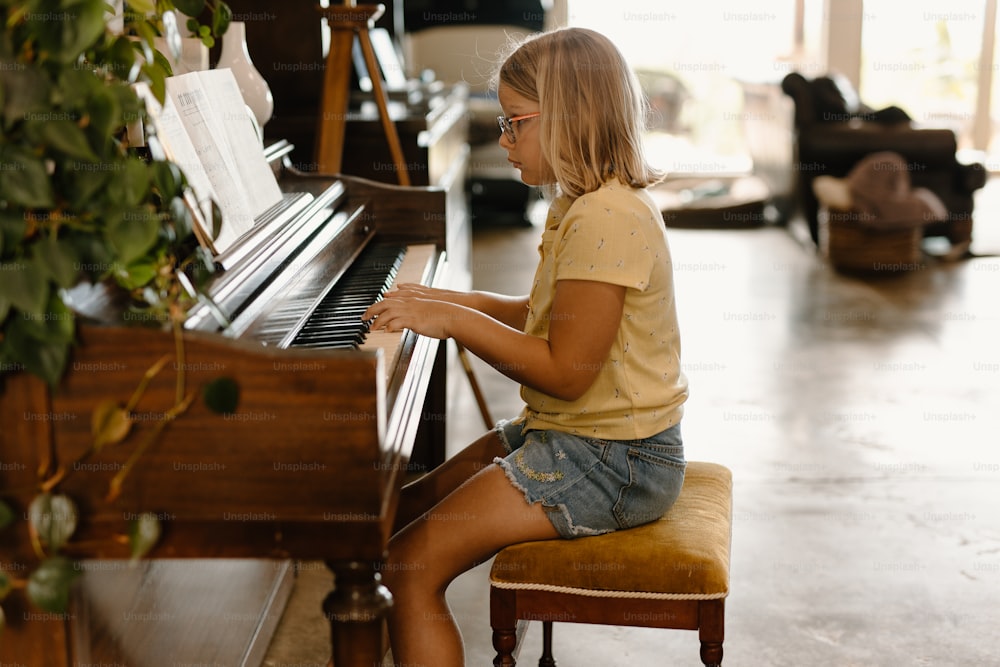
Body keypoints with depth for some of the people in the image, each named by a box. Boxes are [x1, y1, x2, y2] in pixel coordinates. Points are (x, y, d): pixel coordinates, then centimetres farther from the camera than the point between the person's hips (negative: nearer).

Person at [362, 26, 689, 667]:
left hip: (611, 462, -11)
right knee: (406, 512, 15)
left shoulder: (603, 220, -23)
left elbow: (565, 370, -25)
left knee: (410, 568, -15)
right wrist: (450, 300, 12)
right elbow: (545, 317, 21)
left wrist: (454, 322, -19)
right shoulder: (585, 204, 10)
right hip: (570, 433, 11)